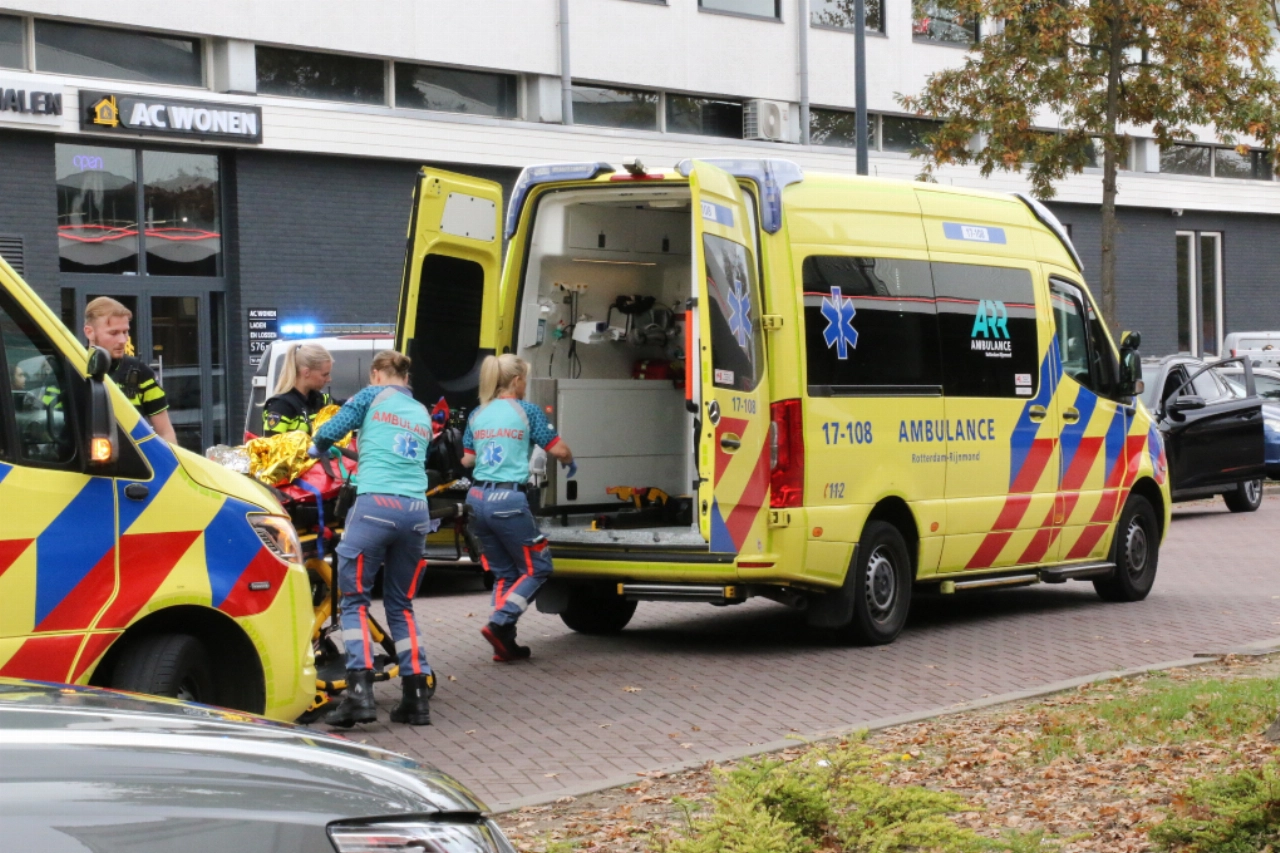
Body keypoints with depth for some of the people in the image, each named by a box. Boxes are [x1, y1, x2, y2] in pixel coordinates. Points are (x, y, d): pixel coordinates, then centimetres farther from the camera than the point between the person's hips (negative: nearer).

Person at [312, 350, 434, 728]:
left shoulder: (373, 396, 9)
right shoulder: (423, 415, 24)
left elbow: (329, 432, 5)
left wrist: (316, 450, 27)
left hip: (375, 505, -5)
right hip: (416, 511, 5)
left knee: (354, 599, 0)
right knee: (401, 604, 14)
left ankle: (360, 689, -14)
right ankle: (416, 696, 8)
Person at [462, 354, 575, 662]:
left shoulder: (477, 415, 12)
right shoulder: (527, 411, -3)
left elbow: (467, 459, 16)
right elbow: (558, 450, -3)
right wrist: (570, 463, 19)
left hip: (477, 498, 6)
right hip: (509, 500, -6)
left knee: (504, 573, 16)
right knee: (537, 568, 7)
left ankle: (505, 644, 12)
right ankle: (499, 623, -10)